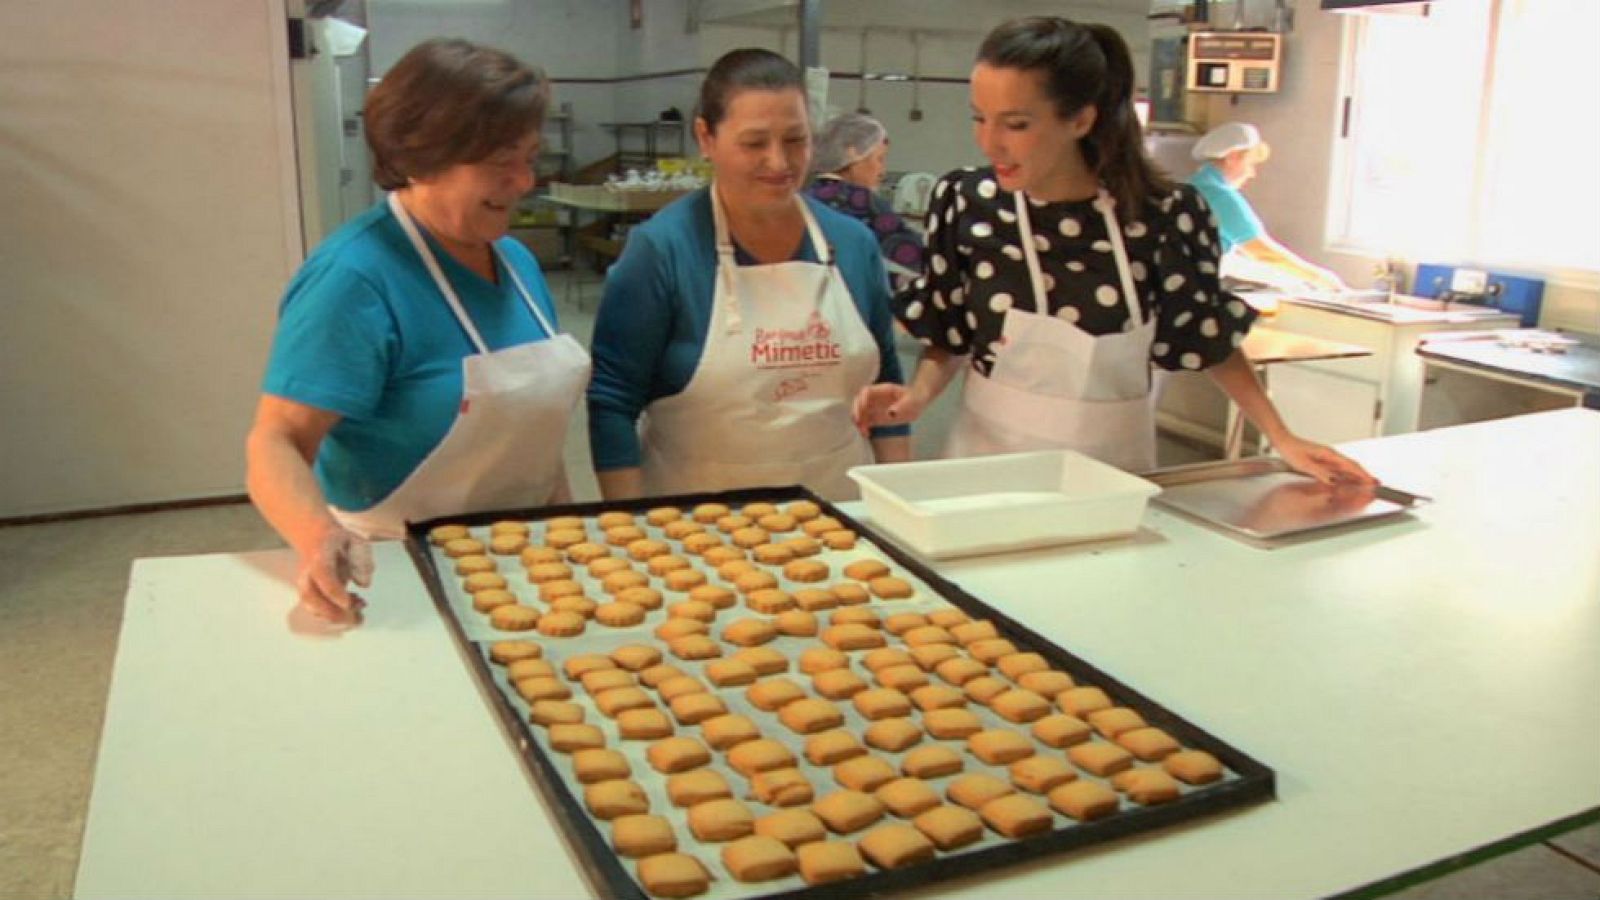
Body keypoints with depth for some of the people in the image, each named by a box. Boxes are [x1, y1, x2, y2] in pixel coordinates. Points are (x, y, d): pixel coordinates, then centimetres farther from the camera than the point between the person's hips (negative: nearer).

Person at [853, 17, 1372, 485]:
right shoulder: (965, 203, -10)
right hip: (990, 453, 1)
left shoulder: (1163, 215, -14)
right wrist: (918, 395, -16)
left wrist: (1282, 439, -3)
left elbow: (1210, 341, 0)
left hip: (1112, 463, 0)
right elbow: (948, 338, 1)